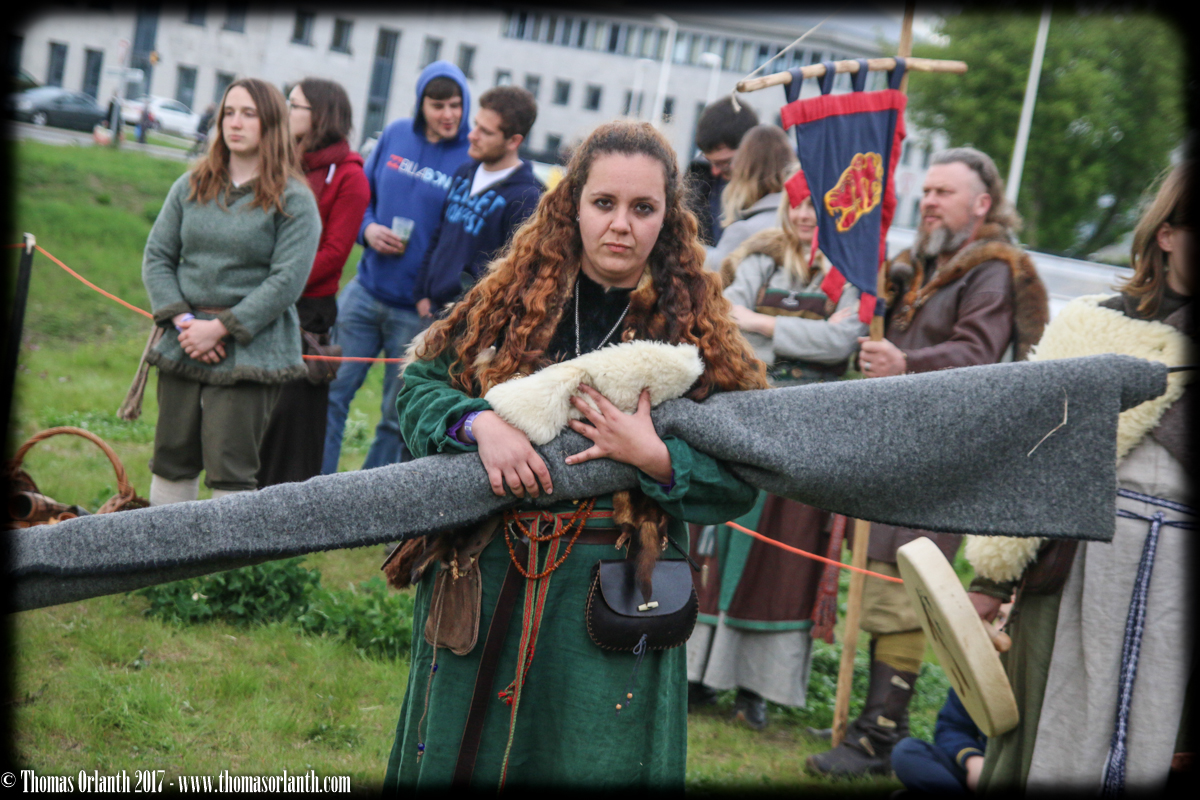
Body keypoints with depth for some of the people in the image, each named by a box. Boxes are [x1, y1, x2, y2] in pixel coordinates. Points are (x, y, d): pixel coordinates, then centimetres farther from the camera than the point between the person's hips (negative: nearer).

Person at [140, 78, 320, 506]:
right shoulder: (191, 186, 11)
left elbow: (287, 280, -11)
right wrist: (182, 321, -6)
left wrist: (222, 327, -14)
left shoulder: (294, 200, -4)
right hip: (182, 347, 5)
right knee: (172, 460, 11)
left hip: (252, 353, -5)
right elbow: (157, 257, 9)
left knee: (231, 470, -7)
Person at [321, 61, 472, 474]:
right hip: (365, 292, 4)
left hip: (418, 311, -4)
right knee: (333, 392, 7)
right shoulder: (396, 135, 4)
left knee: (397, 417, 8)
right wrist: (367, 228, -5)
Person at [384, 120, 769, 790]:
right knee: (459, 756, 15)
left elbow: (741, 482, -5)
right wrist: (478, 421, -15)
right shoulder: (515, 298, 1)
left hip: (610, 604, -2)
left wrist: (656, 458, -21)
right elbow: (420, 382, 3)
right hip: (484, 585, 2)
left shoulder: (697, 330, -4)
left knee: (590, 760, 9)